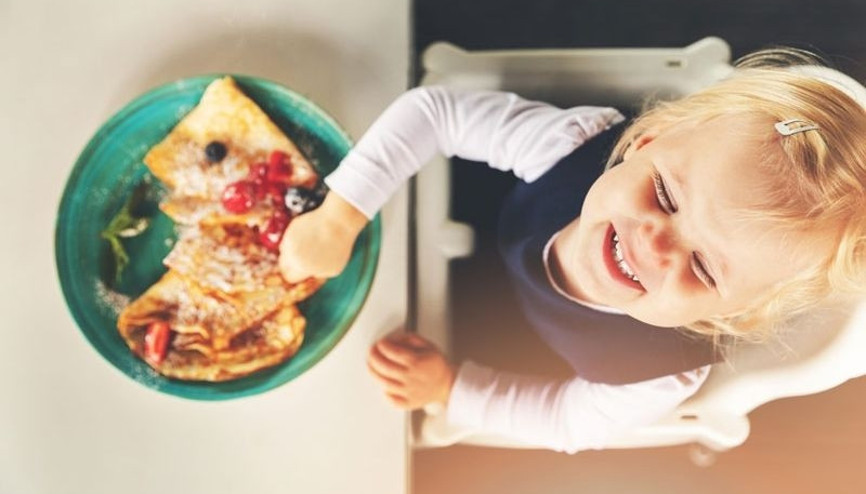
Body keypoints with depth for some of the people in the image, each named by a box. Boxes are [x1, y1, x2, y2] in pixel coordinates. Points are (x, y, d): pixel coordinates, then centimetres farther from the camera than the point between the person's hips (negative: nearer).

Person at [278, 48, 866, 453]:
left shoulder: (665, 376, -43)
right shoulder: (578, 143, -44)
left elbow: (574, 421, -23)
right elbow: (432, 109, -36)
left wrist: (448, 387, -28)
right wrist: (338, 220, -43)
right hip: (502, 248, 1)